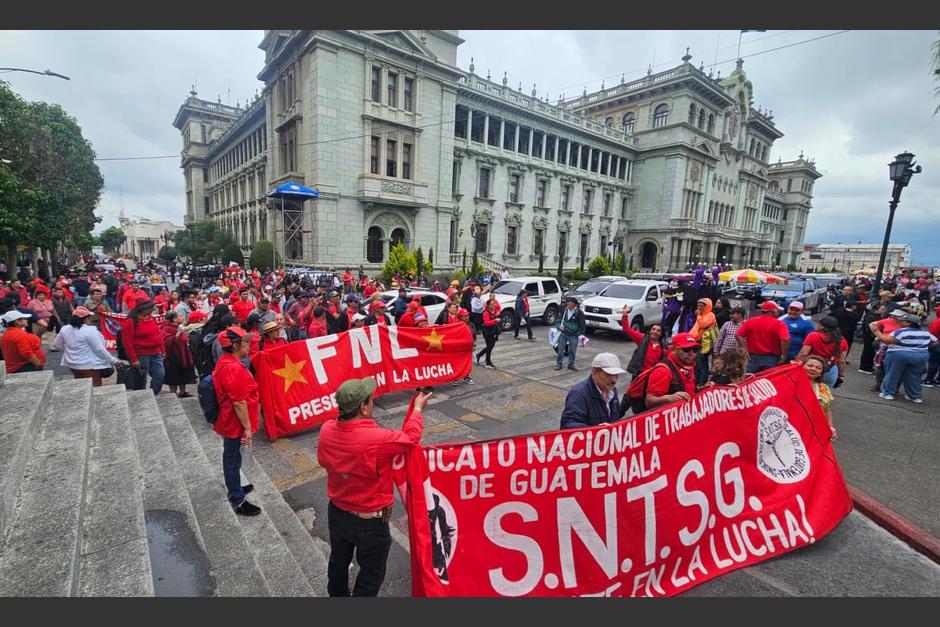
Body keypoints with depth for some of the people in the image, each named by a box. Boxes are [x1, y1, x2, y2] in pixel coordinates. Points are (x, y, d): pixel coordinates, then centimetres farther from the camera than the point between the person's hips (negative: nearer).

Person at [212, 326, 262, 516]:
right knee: (233, 460, 4)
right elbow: (239, 403, -27)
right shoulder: (234, 369, -29)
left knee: (231, 458, 24)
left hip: (228, 421, 10)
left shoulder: (224, 362, 4)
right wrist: (247, 428, -19)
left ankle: (235, 488, 42)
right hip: (235, 424, -10)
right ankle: (238, 501, 18)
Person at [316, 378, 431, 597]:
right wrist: (418, 408, -3)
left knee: (339, 561, 31)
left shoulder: (326, 430, -17)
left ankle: (337, 594, 55)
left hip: (336, 512, 6)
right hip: (369, 521, -6)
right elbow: (410, 438, -17)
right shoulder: (376, 439, -35)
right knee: (371, 574, 20)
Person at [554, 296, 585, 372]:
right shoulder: (565, 310, -1)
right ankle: (559, 364, 13)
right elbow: (559, 319, 12)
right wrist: (559, 326, -6)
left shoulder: (579, 312, -10)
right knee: (560, 349, 2)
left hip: (574, 335, -2)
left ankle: (571, 364, 25)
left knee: (572, 350, 9)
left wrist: (579, 333, -3)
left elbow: (582, 325, -2)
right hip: (564, 333, 2)